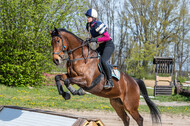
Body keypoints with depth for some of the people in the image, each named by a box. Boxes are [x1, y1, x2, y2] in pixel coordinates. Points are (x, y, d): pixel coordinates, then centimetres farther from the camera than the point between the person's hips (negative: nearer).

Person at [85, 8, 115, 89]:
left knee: (103, 61, -27)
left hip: (109, 45, -10)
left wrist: (96, 39, -28)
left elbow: (107, 37, -23)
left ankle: (110, 82, -22)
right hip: (101, 46, 10)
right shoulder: (88, 26, 5)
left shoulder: (98, 25, -21)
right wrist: (90, 40, 3)